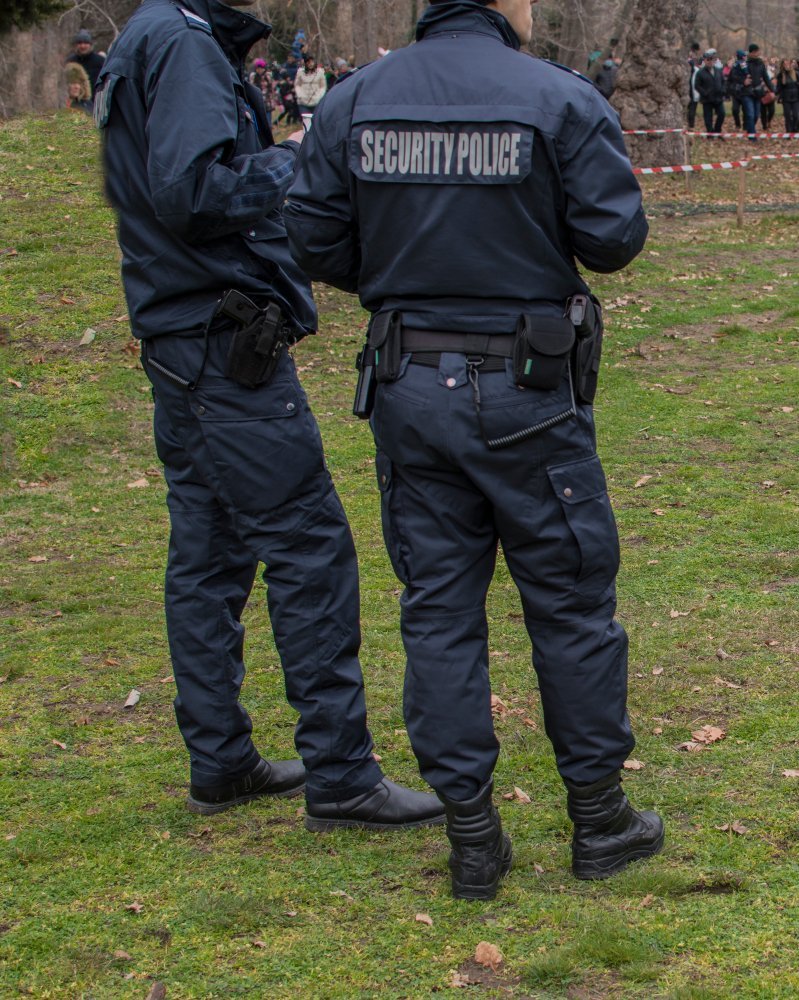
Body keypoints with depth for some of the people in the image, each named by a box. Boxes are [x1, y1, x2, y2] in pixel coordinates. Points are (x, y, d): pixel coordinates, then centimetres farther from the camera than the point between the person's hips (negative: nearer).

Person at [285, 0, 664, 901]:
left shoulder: (354, 102, 0)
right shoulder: (561, 100, -10)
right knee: (571, 603, 10)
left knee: (437, 607, 9)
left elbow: (316, 242, 0)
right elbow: (615, 237, -10)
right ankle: (598, 821, 20)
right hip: (527, 392, -3)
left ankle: (471, 837, 14)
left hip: (409, 387, 3)